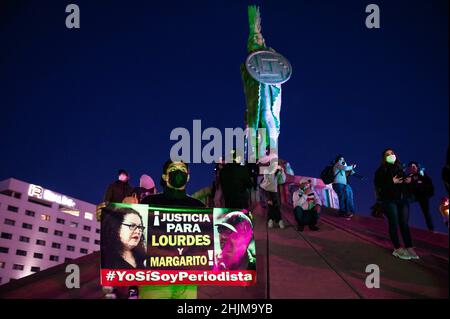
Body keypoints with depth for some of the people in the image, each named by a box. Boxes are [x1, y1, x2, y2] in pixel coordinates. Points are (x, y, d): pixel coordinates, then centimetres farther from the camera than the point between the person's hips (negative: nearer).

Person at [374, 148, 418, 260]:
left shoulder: (400, 168, 17)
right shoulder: (381, 170, 1)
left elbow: (406, 179, 23)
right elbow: (378, 184, -10)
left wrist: (409, 180, -1)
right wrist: (392, 182, -20)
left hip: (403, 199, 4)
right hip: (389, 200, -4)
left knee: (405, 224, 0)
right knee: (394, 223, -4)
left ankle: (409, 248, 0)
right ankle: (398, 249, 1)